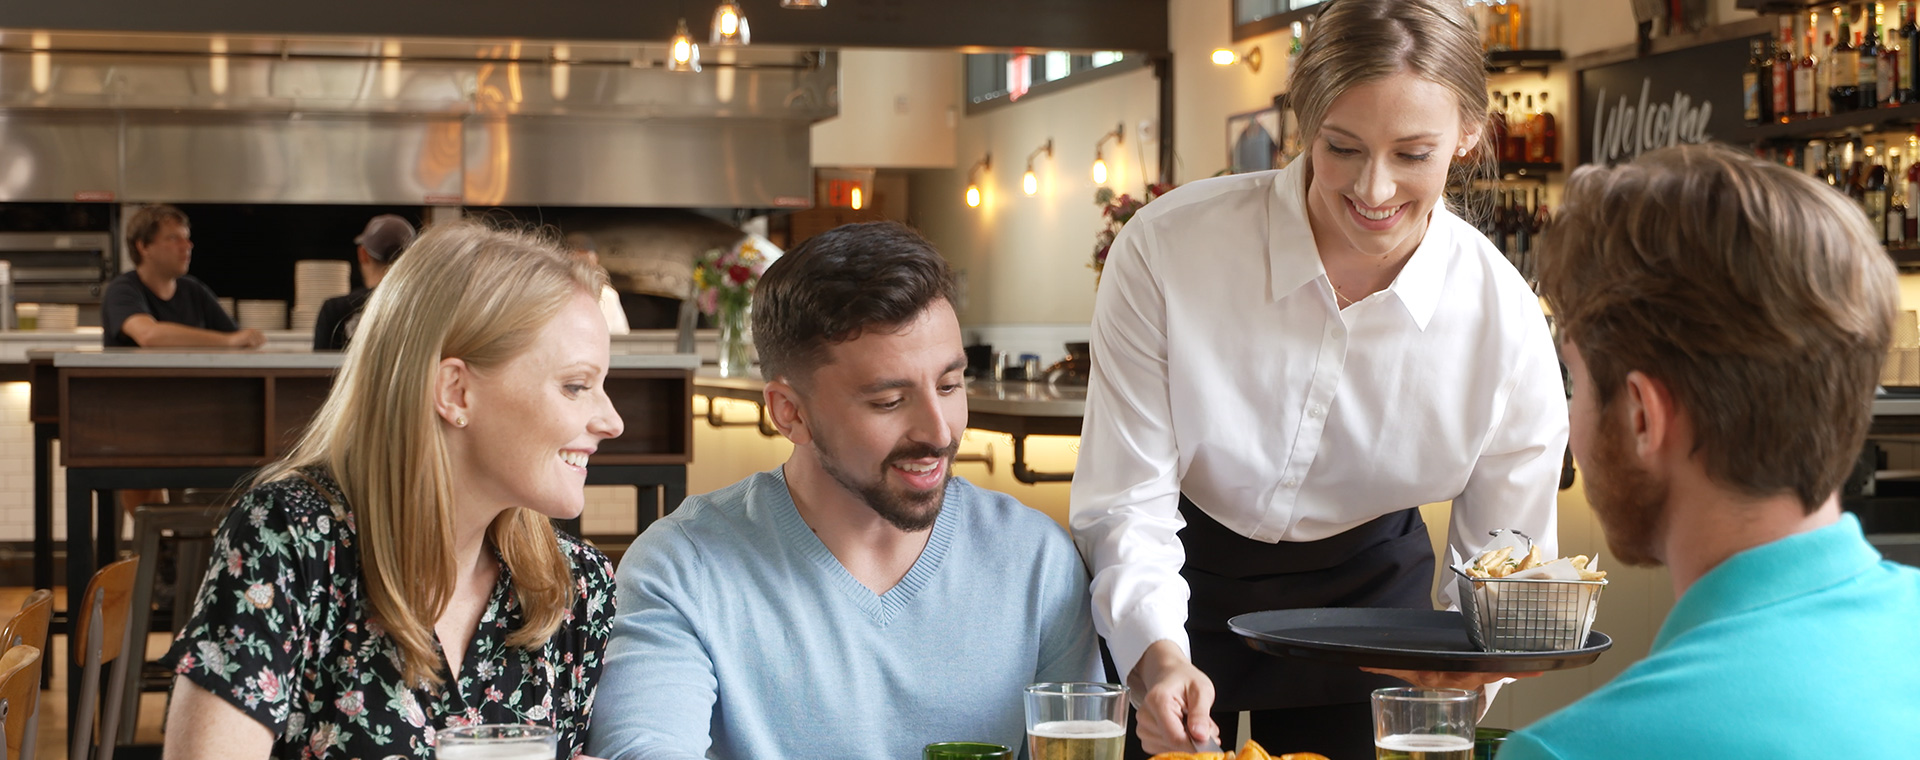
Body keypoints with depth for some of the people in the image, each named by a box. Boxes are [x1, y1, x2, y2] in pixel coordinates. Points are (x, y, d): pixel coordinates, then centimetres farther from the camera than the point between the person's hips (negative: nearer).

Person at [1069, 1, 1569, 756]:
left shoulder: (1507, 321, -19)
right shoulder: (1167, 247, -24)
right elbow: (1127, 502, -22)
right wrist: (1159, 656, -38)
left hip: (1370, 600, 1)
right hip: (1179, 589, -1)